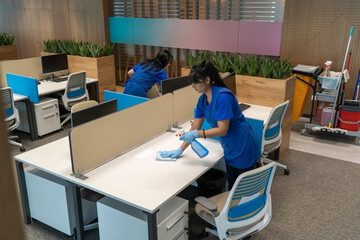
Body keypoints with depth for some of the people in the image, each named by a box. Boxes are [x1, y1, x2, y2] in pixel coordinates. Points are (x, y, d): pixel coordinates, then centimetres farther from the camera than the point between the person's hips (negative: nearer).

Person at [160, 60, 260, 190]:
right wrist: (180, 150, 4)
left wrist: (197, 134, -28)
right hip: (229, 150, 7)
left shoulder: (223, 96, -26)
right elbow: (195, 127, 5)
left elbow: (223, 130, -26)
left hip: (242, 148, -7)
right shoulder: (202, 99, -1)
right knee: (231, 185, 16)